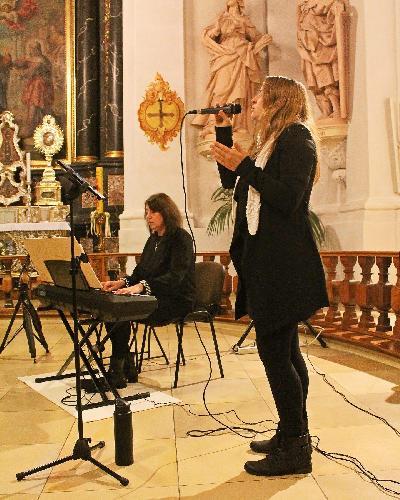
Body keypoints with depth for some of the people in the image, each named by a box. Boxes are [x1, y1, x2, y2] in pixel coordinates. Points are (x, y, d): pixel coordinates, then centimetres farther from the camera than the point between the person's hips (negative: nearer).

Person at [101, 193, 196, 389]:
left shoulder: (181, 238, -11)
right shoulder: (153, 239, 16)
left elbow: (175, 276, -25)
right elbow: (140, 272, 17)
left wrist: (142, 286, -37)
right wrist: (122, 283, -4)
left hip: (176, 301, -8)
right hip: (154, 297, 8)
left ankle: (117, 371, -12)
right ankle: (127, 367, -5)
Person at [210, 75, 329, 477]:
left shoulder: (297, 136, -7)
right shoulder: (271, 142, 22)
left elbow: (289, 198, -19)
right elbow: (230, 181, 22)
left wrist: (244, 166, -17)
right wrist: (224, 135, 19)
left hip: (283, 260, -10)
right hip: (264, 258, 10)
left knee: (273, 350, -8)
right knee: (284, 350, 13)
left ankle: (294, 449, 3)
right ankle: (293, 436, 24)